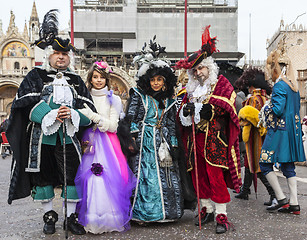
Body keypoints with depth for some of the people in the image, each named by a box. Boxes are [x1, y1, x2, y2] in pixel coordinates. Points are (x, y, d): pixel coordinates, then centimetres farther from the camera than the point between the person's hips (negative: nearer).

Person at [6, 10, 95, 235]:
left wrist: (72, 114, -16)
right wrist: (52, 115, -19)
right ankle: (49, 215, 23)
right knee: (43, 175, 6)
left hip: (68, 137, 1)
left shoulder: (76, 81, 12)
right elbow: (29, 105, -5)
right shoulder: (36, 76, 6)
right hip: (42, 136, -1)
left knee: (72, 175, 0)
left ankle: (71, 217, 15)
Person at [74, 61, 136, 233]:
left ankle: (111, 218, 1)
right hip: (89, 143, 1)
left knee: (109, 178, -11)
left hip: (107, 144, -1)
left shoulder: (113, 99, 6)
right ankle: (92, 220, 0)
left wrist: (93, 116, -14)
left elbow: (113, 126, -3)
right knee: (89, 178, -10)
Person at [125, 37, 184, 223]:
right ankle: (143, 214, 3)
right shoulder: (139, 96, 1)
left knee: (166, 174, 2)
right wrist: (132, 139, -11)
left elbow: (172, 124, 14)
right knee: (146, 175, -6)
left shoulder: (169, 100, 13)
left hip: (163, 141, 4)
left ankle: (165, 211, 14)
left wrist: (173, 145, 8)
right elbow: (130, 118, -3)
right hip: (144, 142, -4)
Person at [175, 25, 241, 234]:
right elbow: (182, 113, 18)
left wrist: (205, 109, -21)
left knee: (215, 175, -9)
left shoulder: (221, 83, 3)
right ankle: (207, 209, 22)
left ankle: (221, 215, -1)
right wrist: (185, 110, -5)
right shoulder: (192, 88, 19)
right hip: (195, 137, 6)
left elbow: (227, 106, -10)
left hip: (214, 138, -6)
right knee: (198, 174, 8)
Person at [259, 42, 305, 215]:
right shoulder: (294, 85, 13)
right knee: (288, 166, 10)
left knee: (266, 164, 0)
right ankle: (294, 204, 11)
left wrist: (266, 108, -3)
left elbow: (278, 110, -21)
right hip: (292, 130, 9)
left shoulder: (280, 86, -14)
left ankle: (282, 200, 0)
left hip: (279, 130, -9)